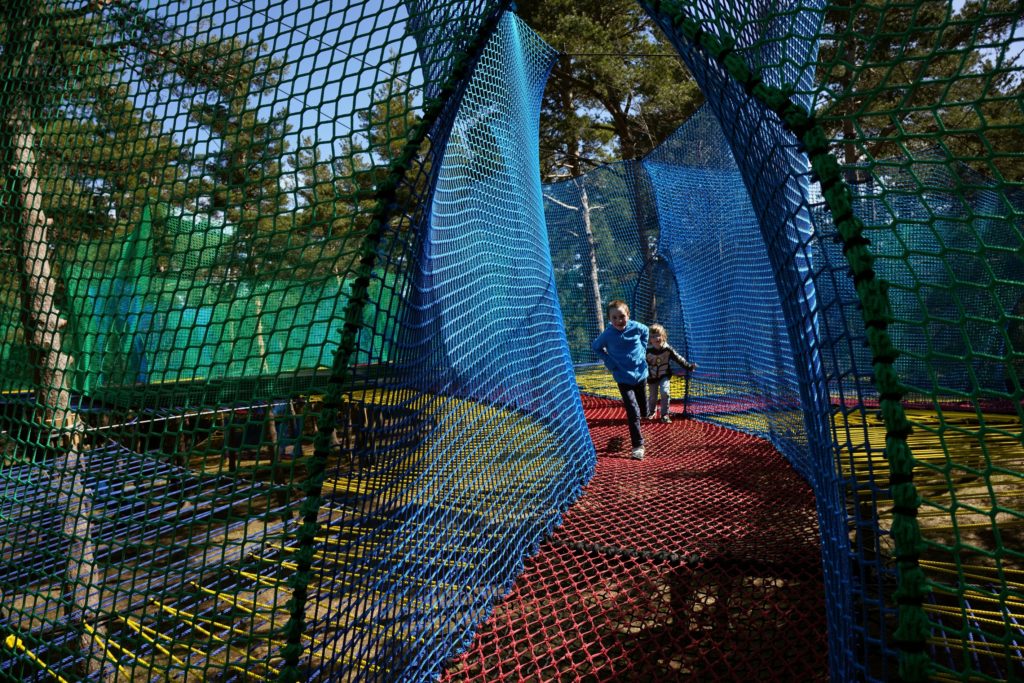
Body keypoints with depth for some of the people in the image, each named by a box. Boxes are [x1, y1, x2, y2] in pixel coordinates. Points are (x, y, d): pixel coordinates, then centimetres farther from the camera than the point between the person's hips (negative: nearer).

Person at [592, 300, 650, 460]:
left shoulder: (636, 327, -13)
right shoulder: (607, 334, -19)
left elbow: (646, 332, 12)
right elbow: (596, 347, 1)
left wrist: (642, 350, 3)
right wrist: (610, 363, -7)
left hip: (641, 373, 3)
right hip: (623, 377, -3)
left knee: (643, 410, 18)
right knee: (633, 412, -11)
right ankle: (638, 446, 0)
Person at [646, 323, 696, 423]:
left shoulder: (667, 349, -16)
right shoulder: (648, 350, -19)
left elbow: (678, 358, -7)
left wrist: (689, 366, -9)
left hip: (665, 376, 0)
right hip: (652, 377, 0)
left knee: (665, 392, -19)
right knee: (652, 396, 9)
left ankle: (665, 414, -1)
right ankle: (650, 412, 40)